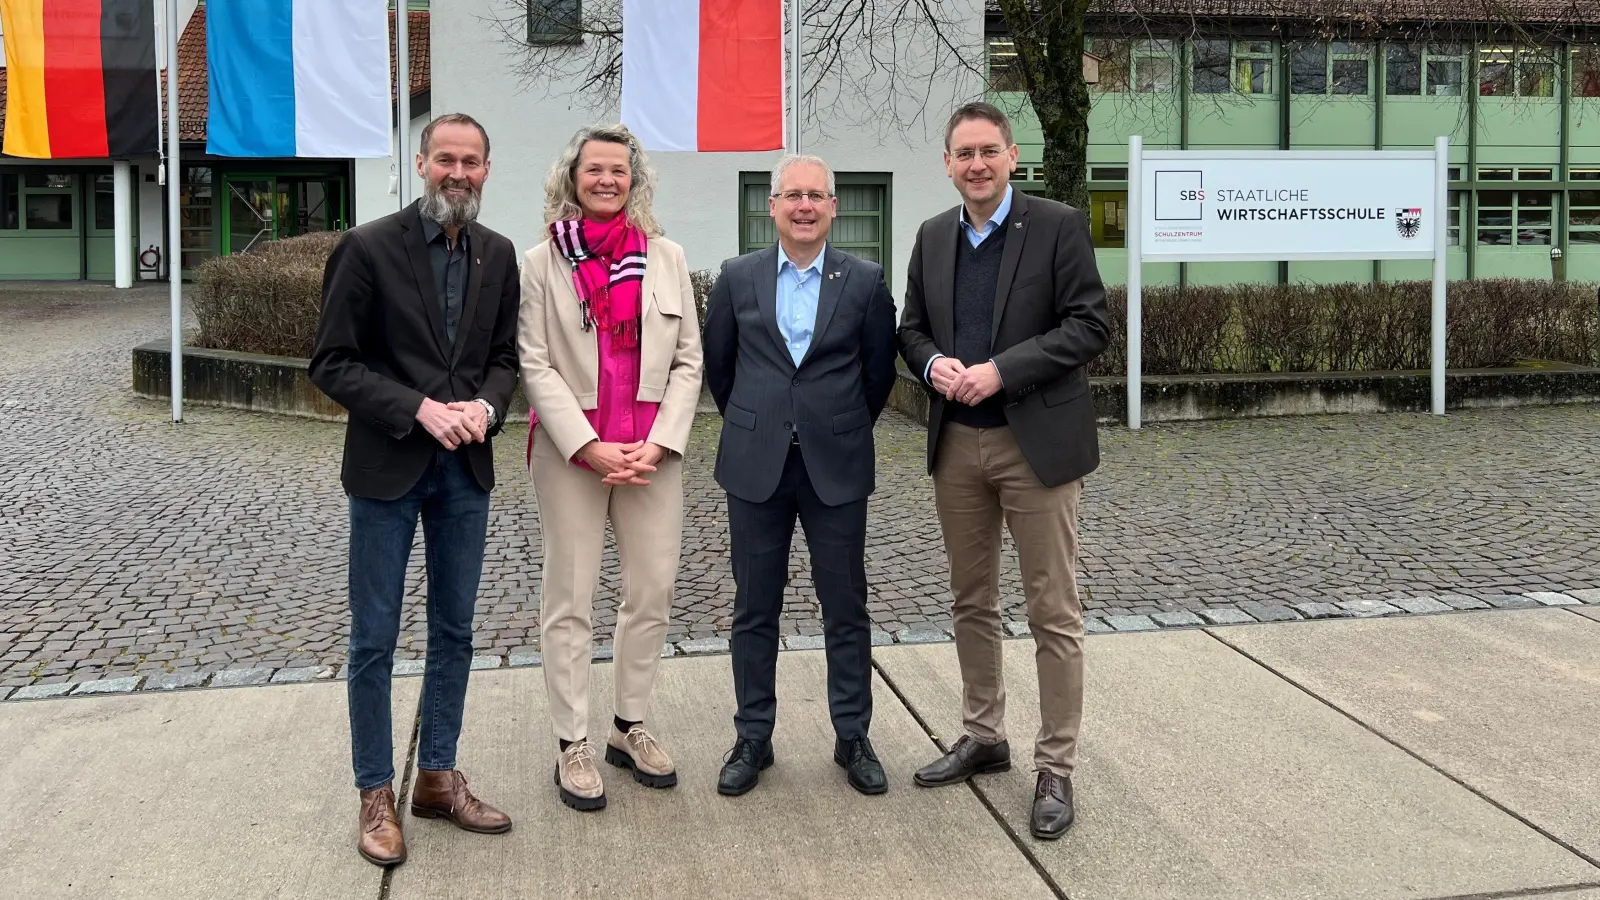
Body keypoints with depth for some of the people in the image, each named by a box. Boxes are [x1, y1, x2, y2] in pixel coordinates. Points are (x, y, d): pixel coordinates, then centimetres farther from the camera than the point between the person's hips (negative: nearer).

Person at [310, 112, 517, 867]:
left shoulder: (499, 254, 4)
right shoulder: (367, 247, -9)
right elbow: (332, 364, -9)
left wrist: (485, 405, -11)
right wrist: (419, 409, -19)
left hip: (466, 469, 4)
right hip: (387, 466, -4)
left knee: (453, 631, 13)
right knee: (374, 640, 4)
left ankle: (438, 777, 27)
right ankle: (376, 794, 19)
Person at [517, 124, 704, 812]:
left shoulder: (666, 257, 7)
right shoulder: (543, 262, 1)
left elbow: (687, 360, 6)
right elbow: (535, 365, -4)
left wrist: (659, 444, -6)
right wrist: (589, 446, -13)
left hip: (652, 452, 3)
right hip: (571, 449, -2)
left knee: (653, 592, 5)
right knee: (570, 600, 3)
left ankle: (630, 727, 22)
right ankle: (572, 746, 13)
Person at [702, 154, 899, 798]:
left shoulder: (865, 281, 0)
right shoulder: (738, 278, 3)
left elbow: (880, 370, 8)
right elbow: (716, 361, 14)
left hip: (836, 467, -1)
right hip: (756, 466, 1)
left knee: (846, 609, 7)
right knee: (754, 610, 8)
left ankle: (853, 738, 21)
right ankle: (753, 739, 21)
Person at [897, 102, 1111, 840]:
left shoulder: (1057, 226, -5)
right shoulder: (933, 237, 10)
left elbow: (1090, 324, -10)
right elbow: (911, 327, 15)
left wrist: (1001, 369, -19)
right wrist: (934, 362, -8)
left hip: (1036, 441, -5)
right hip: (956, 445, 5)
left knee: (1054, 612, 0)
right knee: (971, 602, 15)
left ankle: (1056, 768, 11)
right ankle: (983, 738, 30)